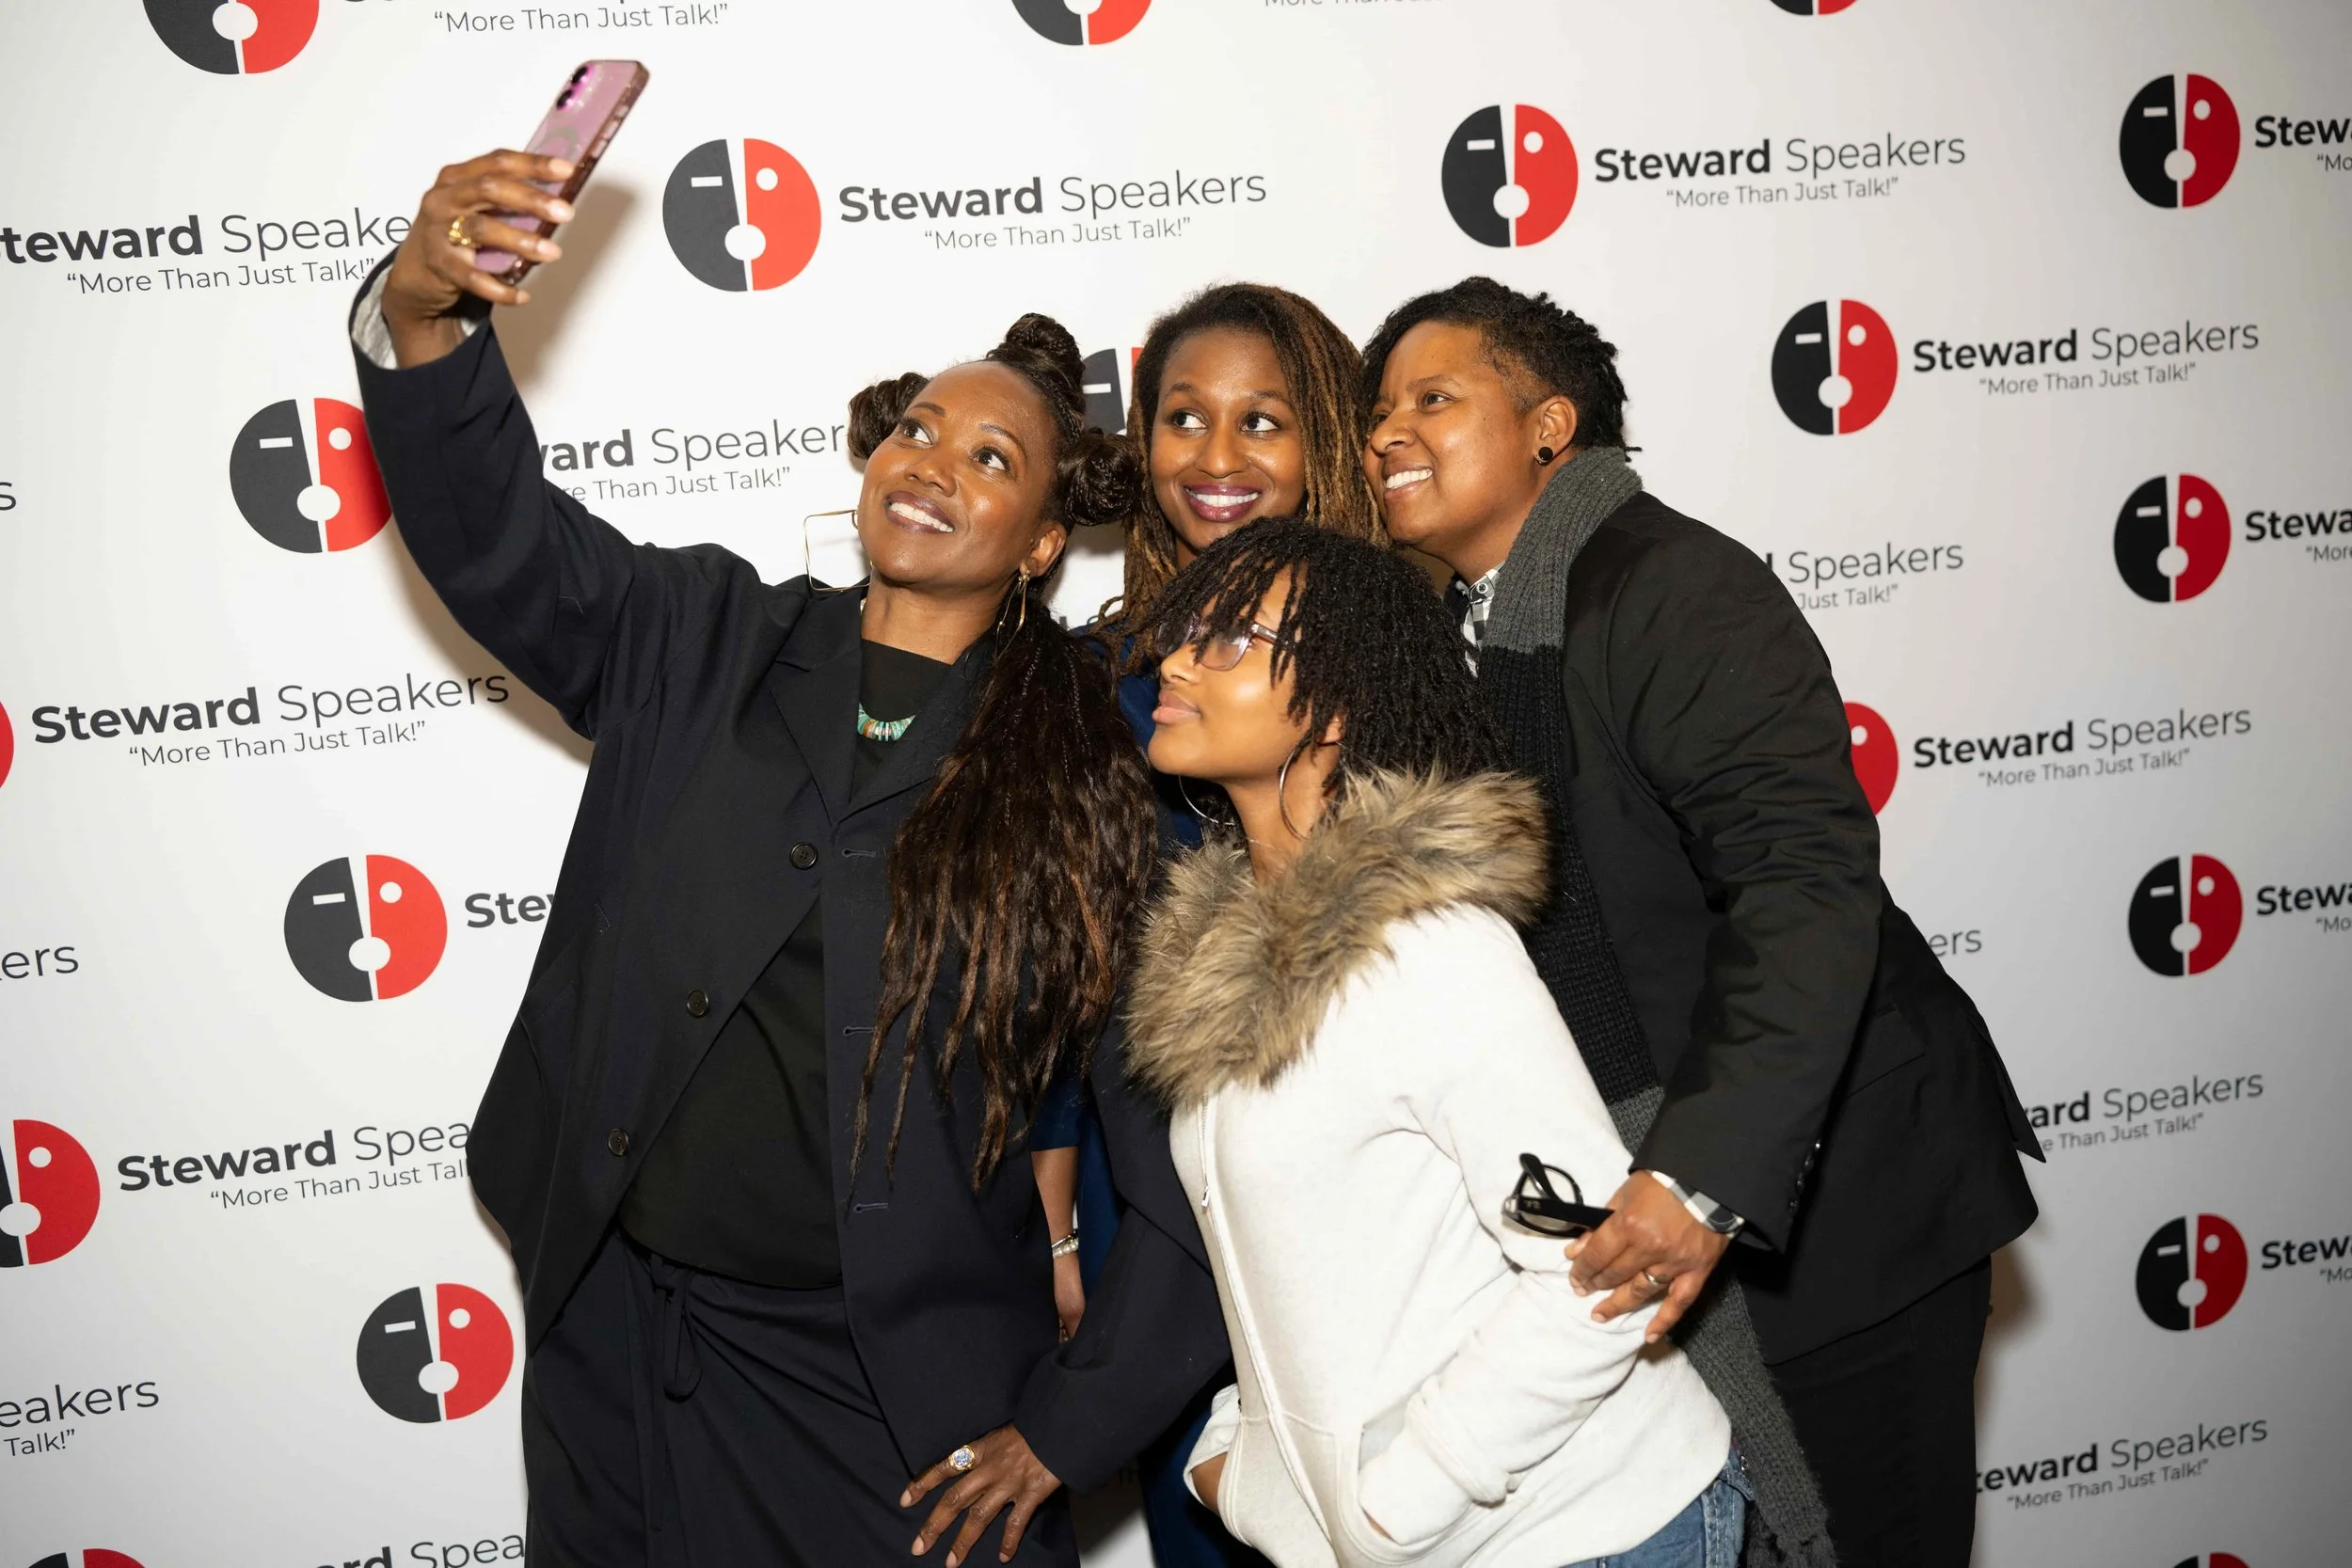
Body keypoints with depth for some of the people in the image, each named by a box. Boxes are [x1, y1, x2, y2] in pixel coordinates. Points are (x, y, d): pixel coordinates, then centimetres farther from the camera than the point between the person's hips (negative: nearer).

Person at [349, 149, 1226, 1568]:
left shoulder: (1085, 780, -7)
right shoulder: (705, 647, 2)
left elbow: (1180, 1144, -7)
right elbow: (496, 537, -14)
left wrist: (1068, 1425, -5)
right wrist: (422, 312, -31)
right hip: (614, 1345, 3)